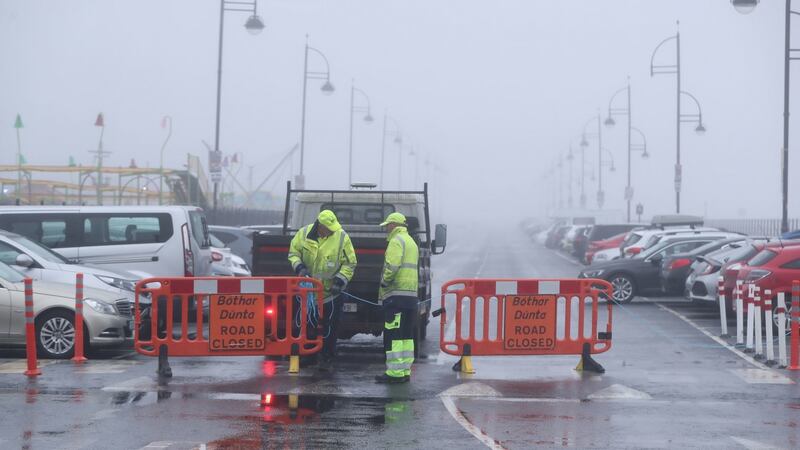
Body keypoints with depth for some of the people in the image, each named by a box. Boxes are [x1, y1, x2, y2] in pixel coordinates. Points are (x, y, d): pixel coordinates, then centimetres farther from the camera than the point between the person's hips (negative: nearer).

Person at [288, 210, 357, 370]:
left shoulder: (342, 237, -12)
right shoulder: (304, 233, -7)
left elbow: (350, 264, -6)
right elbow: (293, 253, 6)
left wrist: (340, 280, -17)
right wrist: (299, 267, -13)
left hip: (331, 291, -2)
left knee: (329, 329, 2)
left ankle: (327, 359, 13)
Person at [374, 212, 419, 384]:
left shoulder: (396, 241, -9)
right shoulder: (411, 241, 23)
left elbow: (392, 267, -22)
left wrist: (384, 282, -8)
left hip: (396, 294, -10)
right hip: (411, 294, 10)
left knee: (393, 335, -9)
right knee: (407, 335, 11)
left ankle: (395, 372, -13)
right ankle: (405, 371, 13)